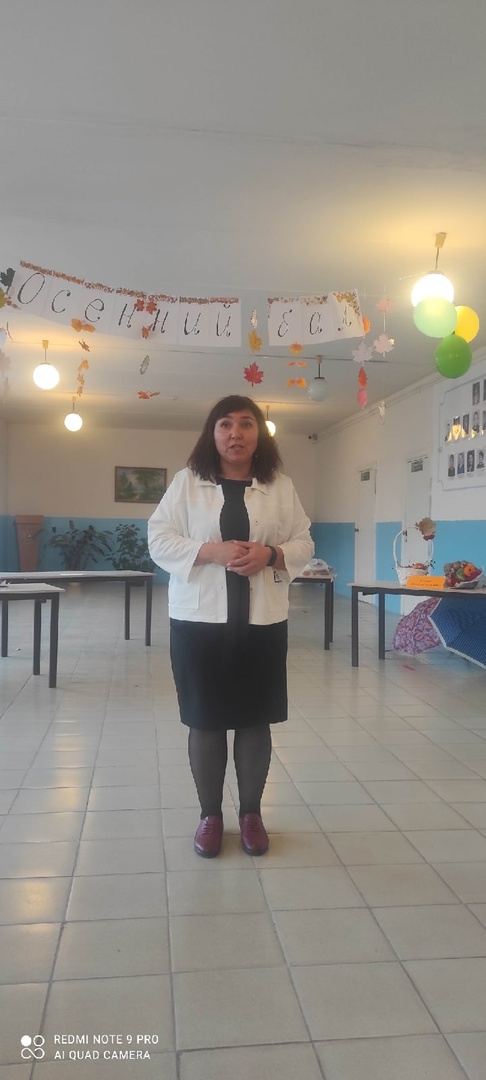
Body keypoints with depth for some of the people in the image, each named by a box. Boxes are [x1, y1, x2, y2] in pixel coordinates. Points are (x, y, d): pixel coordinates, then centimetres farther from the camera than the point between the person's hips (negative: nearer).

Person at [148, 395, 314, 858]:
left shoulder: (281, 486, 6)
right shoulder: (187, 481, 2)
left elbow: (303, 544, 7)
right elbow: (159, 540, -2)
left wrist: (271, 554, -14)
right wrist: (211, 550, -17)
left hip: (262, 619, 1)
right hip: (199, 618, -1)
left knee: (256, 720, 9)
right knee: (205, 721, 6)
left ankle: (251, 812, 28)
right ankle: (210, 814, 26)